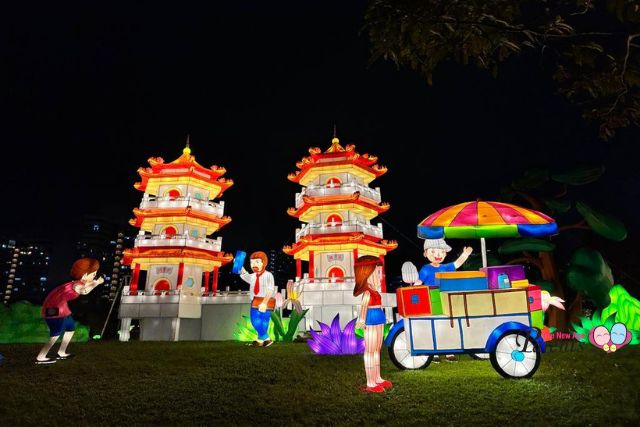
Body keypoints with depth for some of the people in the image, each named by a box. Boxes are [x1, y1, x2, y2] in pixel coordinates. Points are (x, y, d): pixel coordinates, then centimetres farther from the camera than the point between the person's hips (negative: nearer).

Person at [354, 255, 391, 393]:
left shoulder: (375, 292, 11)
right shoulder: (368, 293, -18)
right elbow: (363, 307, -26)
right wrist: (362, 321, -33)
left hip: (378, 322, 10)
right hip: (371, 322, -10)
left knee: (376, 351, 18)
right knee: (370, 352, -1)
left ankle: (377, 379, 31)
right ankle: (370, 383, 7)